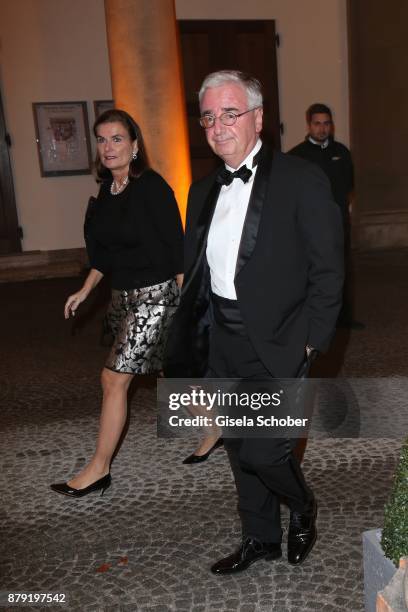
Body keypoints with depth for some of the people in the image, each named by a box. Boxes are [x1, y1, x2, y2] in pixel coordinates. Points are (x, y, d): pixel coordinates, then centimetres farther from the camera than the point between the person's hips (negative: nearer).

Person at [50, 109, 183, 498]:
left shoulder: (152, 187, -15)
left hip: (155, 295, -8)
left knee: (114, 378, -5)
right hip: (123, 296, 8)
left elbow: (176, 248, -16)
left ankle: (99, 469, 9)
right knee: (168, 369, 18)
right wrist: (85, 291, 14)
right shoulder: (107, 190, 7)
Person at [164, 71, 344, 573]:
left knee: (262, 451, -7)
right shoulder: (203, 191, 10)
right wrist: (188, 346, 7)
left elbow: (327, 271, -9)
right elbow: (193, 273, 12)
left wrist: (309, 341, -13)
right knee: (239, 450, 16)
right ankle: (260, 539, 38)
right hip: (220, 343, 6)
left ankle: (302, 505, 27)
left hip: (276, 343, -6)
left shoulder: (302, 180, -9)